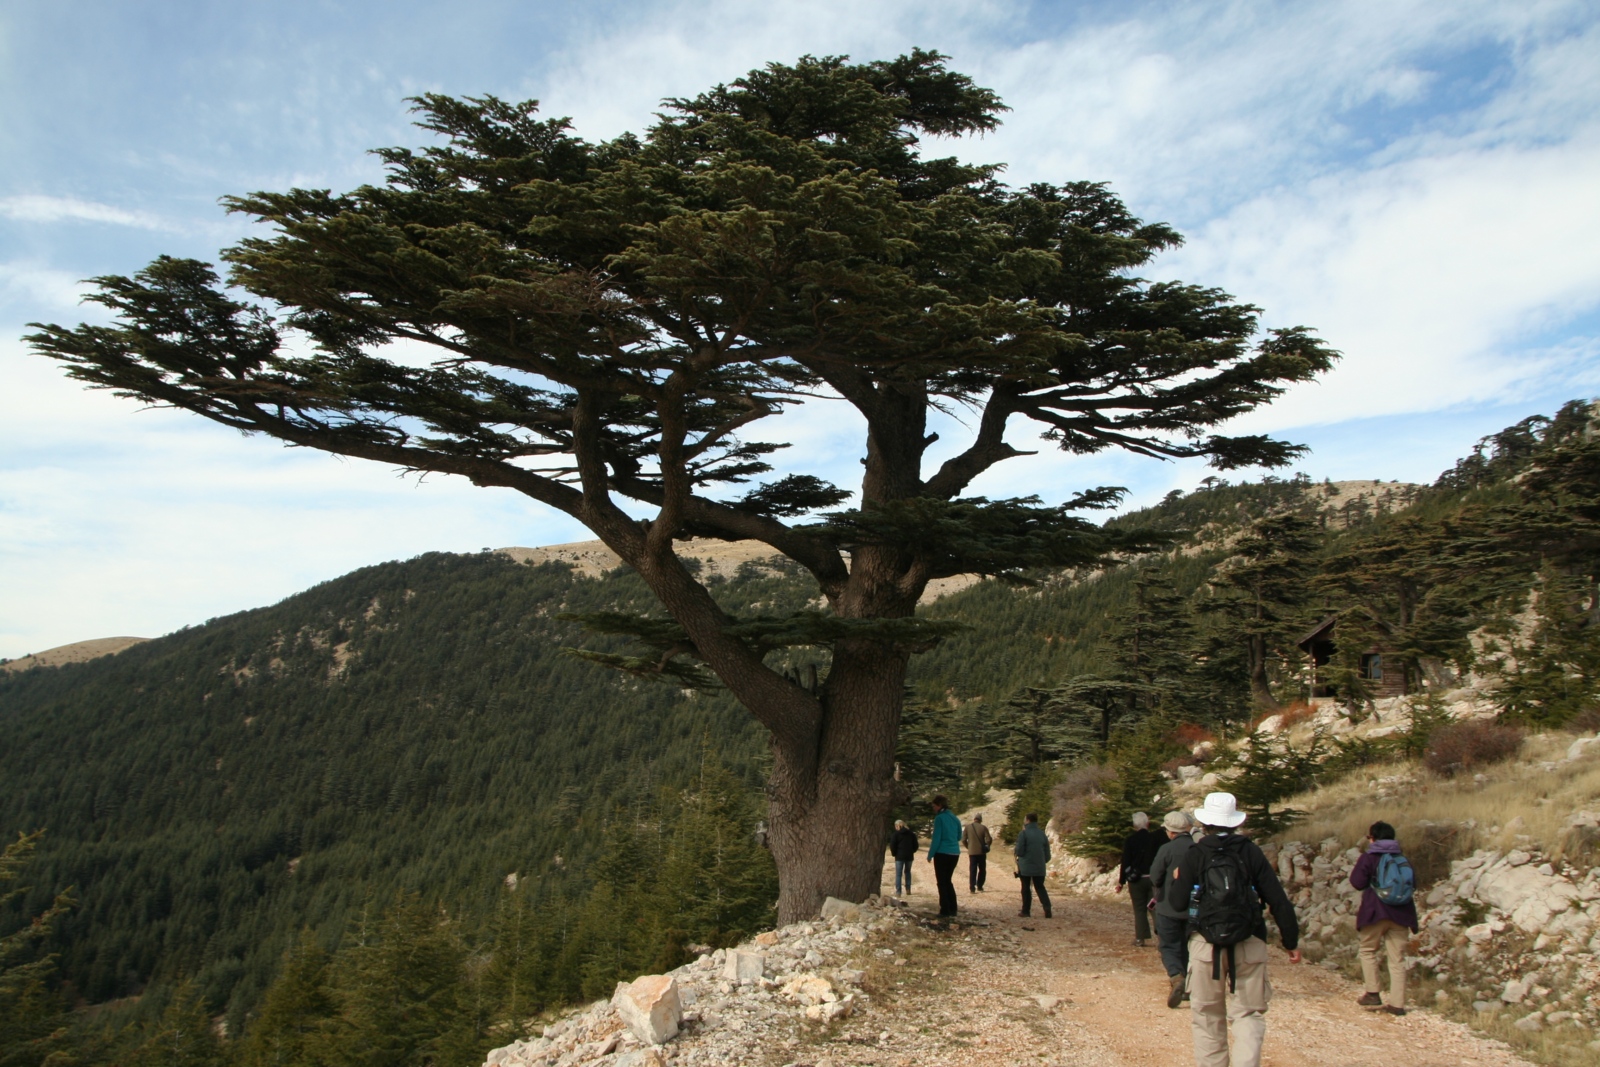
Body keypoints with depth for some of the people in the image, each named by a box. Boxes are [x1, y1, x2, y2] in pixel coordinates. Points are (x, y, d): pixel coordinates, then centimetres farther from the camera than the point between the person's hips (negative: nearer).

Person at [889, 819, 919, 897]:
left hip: (900, 856, -4)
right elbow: (915, 845, 10)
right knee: (908, 872, 18)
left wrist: (894, 853, 7)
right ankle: (908, 889, 17)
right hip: (909, 856, 4)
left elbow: (892, 846, -7)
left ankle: (898, 891, -8)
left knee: (898, 874, -2)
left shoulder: (896, 834, -5)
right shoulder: (911, 833, 9)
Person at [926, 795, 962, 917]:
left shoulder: (939, 818, -11)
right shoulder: (955, 818, 8)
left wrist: (930, 855, -6)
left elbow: (936, 839, -12)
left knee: (942, 882, 3)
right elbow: (959, 836, 18)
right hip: (955, 853, 6)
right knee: (948, 881, 18)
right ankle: (952, 910, 16)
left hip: (942, 853, -6)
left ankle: (945, 911, 1)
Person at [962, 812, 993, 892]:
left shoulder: (968, 827, -2)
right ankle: (979, 887, 14)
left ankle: (972, 888, -3)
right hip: (981, 852, -1)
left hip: (972, 852, 1)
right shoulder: (983, 828, -5)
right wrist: (985, 846, 9)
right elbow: (989, 840, -9)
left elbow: (963, 840, -4)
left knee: (972, 871, 5)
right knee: (982, 870, 14)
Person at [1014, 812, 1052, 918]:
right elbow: (1047, 852, 9)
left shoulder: (1023, 834, -12)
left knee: (1026, 888, 8)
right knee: (1040, 887, 11)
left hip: (1025, 866, -4)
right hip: (1039, 867, 4)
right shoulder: (1042, 834, 5)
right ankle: (1047, 908, -6)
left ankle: (1026, 911, 11)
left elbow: (1019, 852, -14)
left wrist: (1014, 849, 8)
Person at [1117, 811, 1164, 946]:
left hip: (1136, 879, -1)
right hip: (1154, 878, 1)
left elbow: (1125, 862, -7)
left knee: (1139, 909, 6)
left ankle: (1140, 938, 4)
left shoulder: (1129, 840, -8)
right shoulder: (1157, 838, -4)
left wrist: (1121, 881, 0)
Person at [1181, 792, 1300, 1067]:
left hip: (1206, 946, -1)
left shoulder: (1194, 856, -1)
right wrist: (1292, 941, 8)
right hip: (1249, 946, 1)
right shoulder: (1251, 852, 1)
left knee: (1207, 1016, 11)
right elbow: (1278, 900, 1)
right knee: (1248, 1014, 7)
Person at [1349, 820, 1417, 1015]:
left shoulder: (1368, 859, -5)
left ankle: (1373, 993, 5)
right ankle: (1397, 1003, 2)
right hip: (1400, 913, 4)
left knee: (1368, 950, 13)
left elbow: (1357, 882, -7)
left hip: (1376, 912, -4)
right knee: (1397, 958, 5)